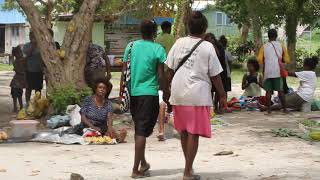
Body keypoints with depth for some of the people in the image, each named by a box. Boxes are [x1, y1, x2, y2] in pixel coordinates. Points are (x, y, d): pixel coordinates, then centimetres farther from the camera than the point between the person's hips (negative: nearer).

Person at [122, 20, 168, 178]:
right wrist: (165, 93, 3)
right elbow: (161, 75, -7)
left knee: (138, 128, 19)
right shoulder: (158, 49, -7)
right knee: (142, 131, -3)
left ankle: (143, 163, 31)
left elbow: (125, 71, 6)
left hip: (132, 92, 5)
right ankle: (136, 169, -5)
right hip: (149, 93, -5)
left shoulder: (131, 46, 5)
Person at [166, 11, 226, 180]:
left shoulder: (179, 43, 3)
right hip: (198, 95, -4)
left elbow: (170, 70, 6)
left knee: (183, 131, 17)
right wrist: (222, 95, 5)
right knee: (194, 134, 1)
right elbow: (215, 76, -4)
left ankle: (188, 165, 30)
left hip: (178, 93, 4)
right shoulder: (207, 47, -7)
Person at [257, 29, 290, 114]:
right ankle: (284, 108, 6)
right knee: (280, 90, 5)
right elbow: (287, 60, 5)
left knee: (268, 90, 3)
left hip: (267, 71, 0)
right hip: (278, 71, 0)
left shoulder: (264, 47, 4)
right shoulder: (281, 46, 5)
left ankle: (269, 109, 0)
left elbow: (259, 59, -3)